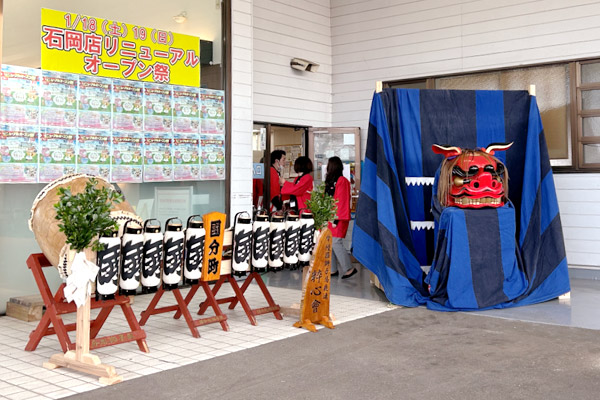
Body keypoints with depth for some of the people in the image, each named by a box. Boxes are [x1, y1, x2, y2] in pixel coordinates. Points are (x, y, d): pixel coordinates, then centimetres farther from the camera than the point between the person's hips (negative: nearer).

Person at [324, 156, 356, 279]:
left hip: (338, 219, -9)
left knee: (335, 243, -11)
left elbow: (342, 201, -16)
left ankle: (349, 268, -1)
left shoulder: (342, 181, -11)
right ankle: (333, 270, 14)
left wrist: (337, 219, -19)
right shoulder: (330, 181, 17)